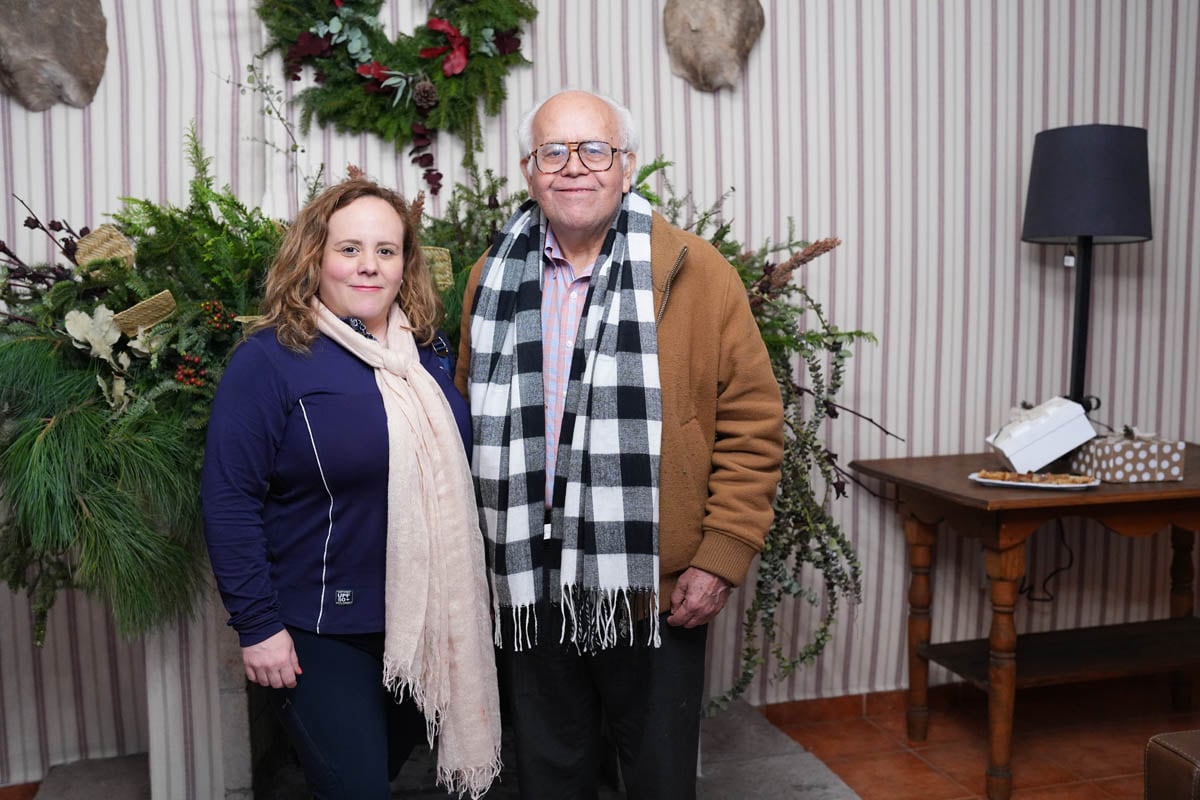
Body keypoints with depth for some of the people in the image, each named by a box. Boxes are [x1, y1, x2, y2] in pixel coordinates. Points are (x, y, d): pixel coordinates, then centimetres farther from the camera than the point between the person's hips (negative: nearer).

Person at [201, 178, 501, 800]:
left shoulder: (428, 350, 4)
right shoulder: (270, 359, -14)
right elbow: (229, 500, -16)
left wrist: (465, 590, 13)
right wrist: (258, 626, -16)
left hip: (427, 620, 6)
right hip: (323, 631, -6)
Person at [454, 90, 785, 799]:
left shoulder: (696, 272, -6)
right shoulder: (493, 277, 5)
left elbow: (753, 423, -6)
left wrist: (722, 558, -10)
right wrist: (476, 551, 10)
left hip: (657, 588, -3)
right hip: (531, 585, 3)